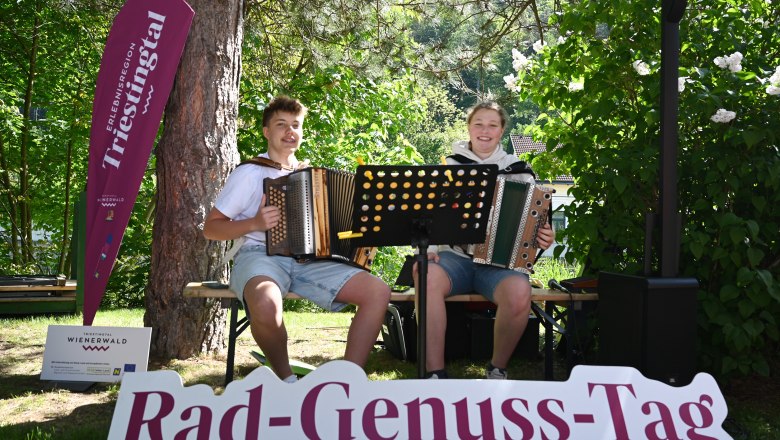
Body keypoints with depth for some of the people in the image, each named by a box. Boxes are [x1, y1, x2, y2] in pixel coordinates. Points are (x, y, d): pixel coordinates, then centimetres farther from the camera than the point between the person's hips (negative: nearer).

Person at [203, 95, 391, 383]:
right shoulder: (250, 173, 8)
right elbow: (210, 228, 6)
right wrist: (255, 223, -12)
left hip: (310, 260, 5)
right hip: (261, 255, -5)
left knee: (378, 292, -17)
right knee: (266, 305, -41)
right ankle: (286, 379, -14)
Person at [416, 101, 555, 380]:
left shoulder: (517, 170, 12)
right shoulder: (451, 166, 12)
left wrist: (544, 239, -8)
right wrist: (426, 248, -8)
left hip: (501, 261, 0)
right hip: (456, 256, 0)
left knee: (519, 293, -35)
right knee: (426, 276, -35)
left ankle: (497, 369, -8)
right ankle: (435, 373, -25)